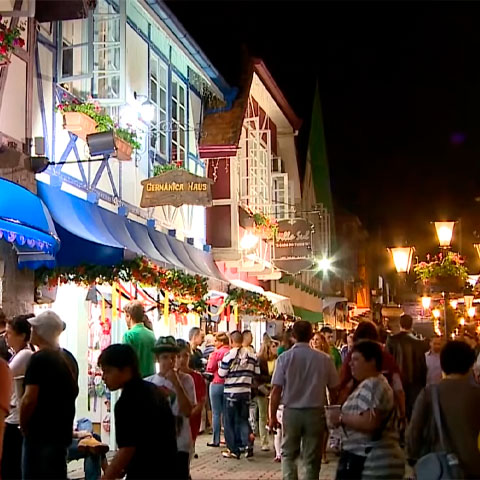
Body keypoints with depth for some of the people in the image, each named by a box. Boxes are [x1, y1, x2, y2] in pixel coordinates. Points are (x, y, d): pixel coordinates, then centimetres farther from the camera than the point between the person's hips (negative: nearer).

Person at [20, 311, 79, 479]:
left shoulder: (39, 359, -15)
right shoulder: (69, 358, 9)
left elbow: (29, 400, -20)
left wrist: (23, 426, -6)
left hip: (40, 433, -7)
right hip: (62, 432, 7)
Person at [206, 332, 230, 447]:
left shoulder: (217, 353, -12)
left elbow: (210, 369, -9)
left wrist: (211, 357, 5)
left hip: (217, 384, -5)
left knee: (216, 413, 1)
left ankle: (216, 440, 3)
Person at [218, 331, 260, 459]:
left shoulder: (229, 355, -12)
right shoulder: (252, 355, 1)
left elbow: (221, 374, -10)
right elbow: (256, 373, 5)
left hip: (231, 392, -4)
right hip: (246, 391, 4)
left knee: (230, 421, 6)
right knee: (243, 420, 15)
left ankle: (234, 450, 7)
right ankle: (247, 444, -2)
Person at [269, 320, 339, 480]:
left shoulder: (284, 358, -8)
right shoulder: (324, 359, -7)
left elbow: (276, 390, -10)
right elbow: (333, 389, -1)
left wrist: (272, 416, -1)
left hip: (291, 411, 0)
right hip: (315, 412, 0)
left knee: (288, 454, 16)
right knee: (312, 458, 10)